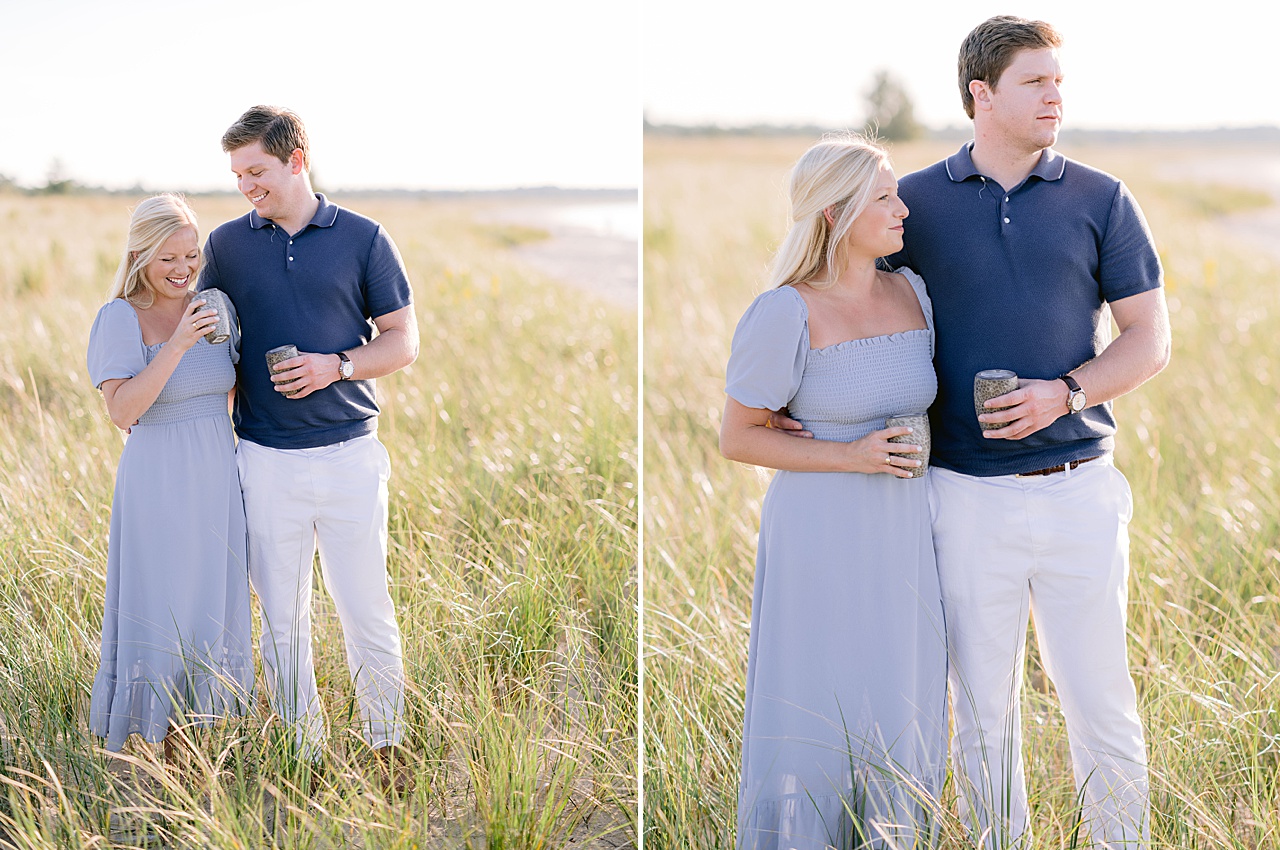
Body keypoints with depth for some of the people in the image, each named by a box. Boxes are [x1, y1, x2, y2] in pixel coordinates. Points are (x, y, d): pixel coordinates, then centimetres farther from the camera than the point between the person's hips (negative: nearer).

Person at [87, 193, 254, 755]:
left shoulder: (212, 305, 7)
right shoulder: (121, 318, -9)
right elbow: (122, 411, -20)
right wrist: (177, 345, -24)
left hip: (217, 477, 6)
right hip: (158, 481, -6)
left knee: (211, 607, 11)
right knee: (160, 610, 0)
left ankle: (194, 727, 24)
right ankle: (161, 748, 11)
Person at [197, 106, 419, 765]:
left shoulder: (362, 238, 3)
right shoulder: (226, 245, 8)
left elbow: (403, 341, 5)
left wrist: (336, 366, -12)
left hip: (349, 455, -2)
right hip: (265, 458, 2)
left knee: (367, 610, 1)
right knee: (281, 618, 7)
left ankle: (388, 745, 17)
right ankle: (302, 753, 18)